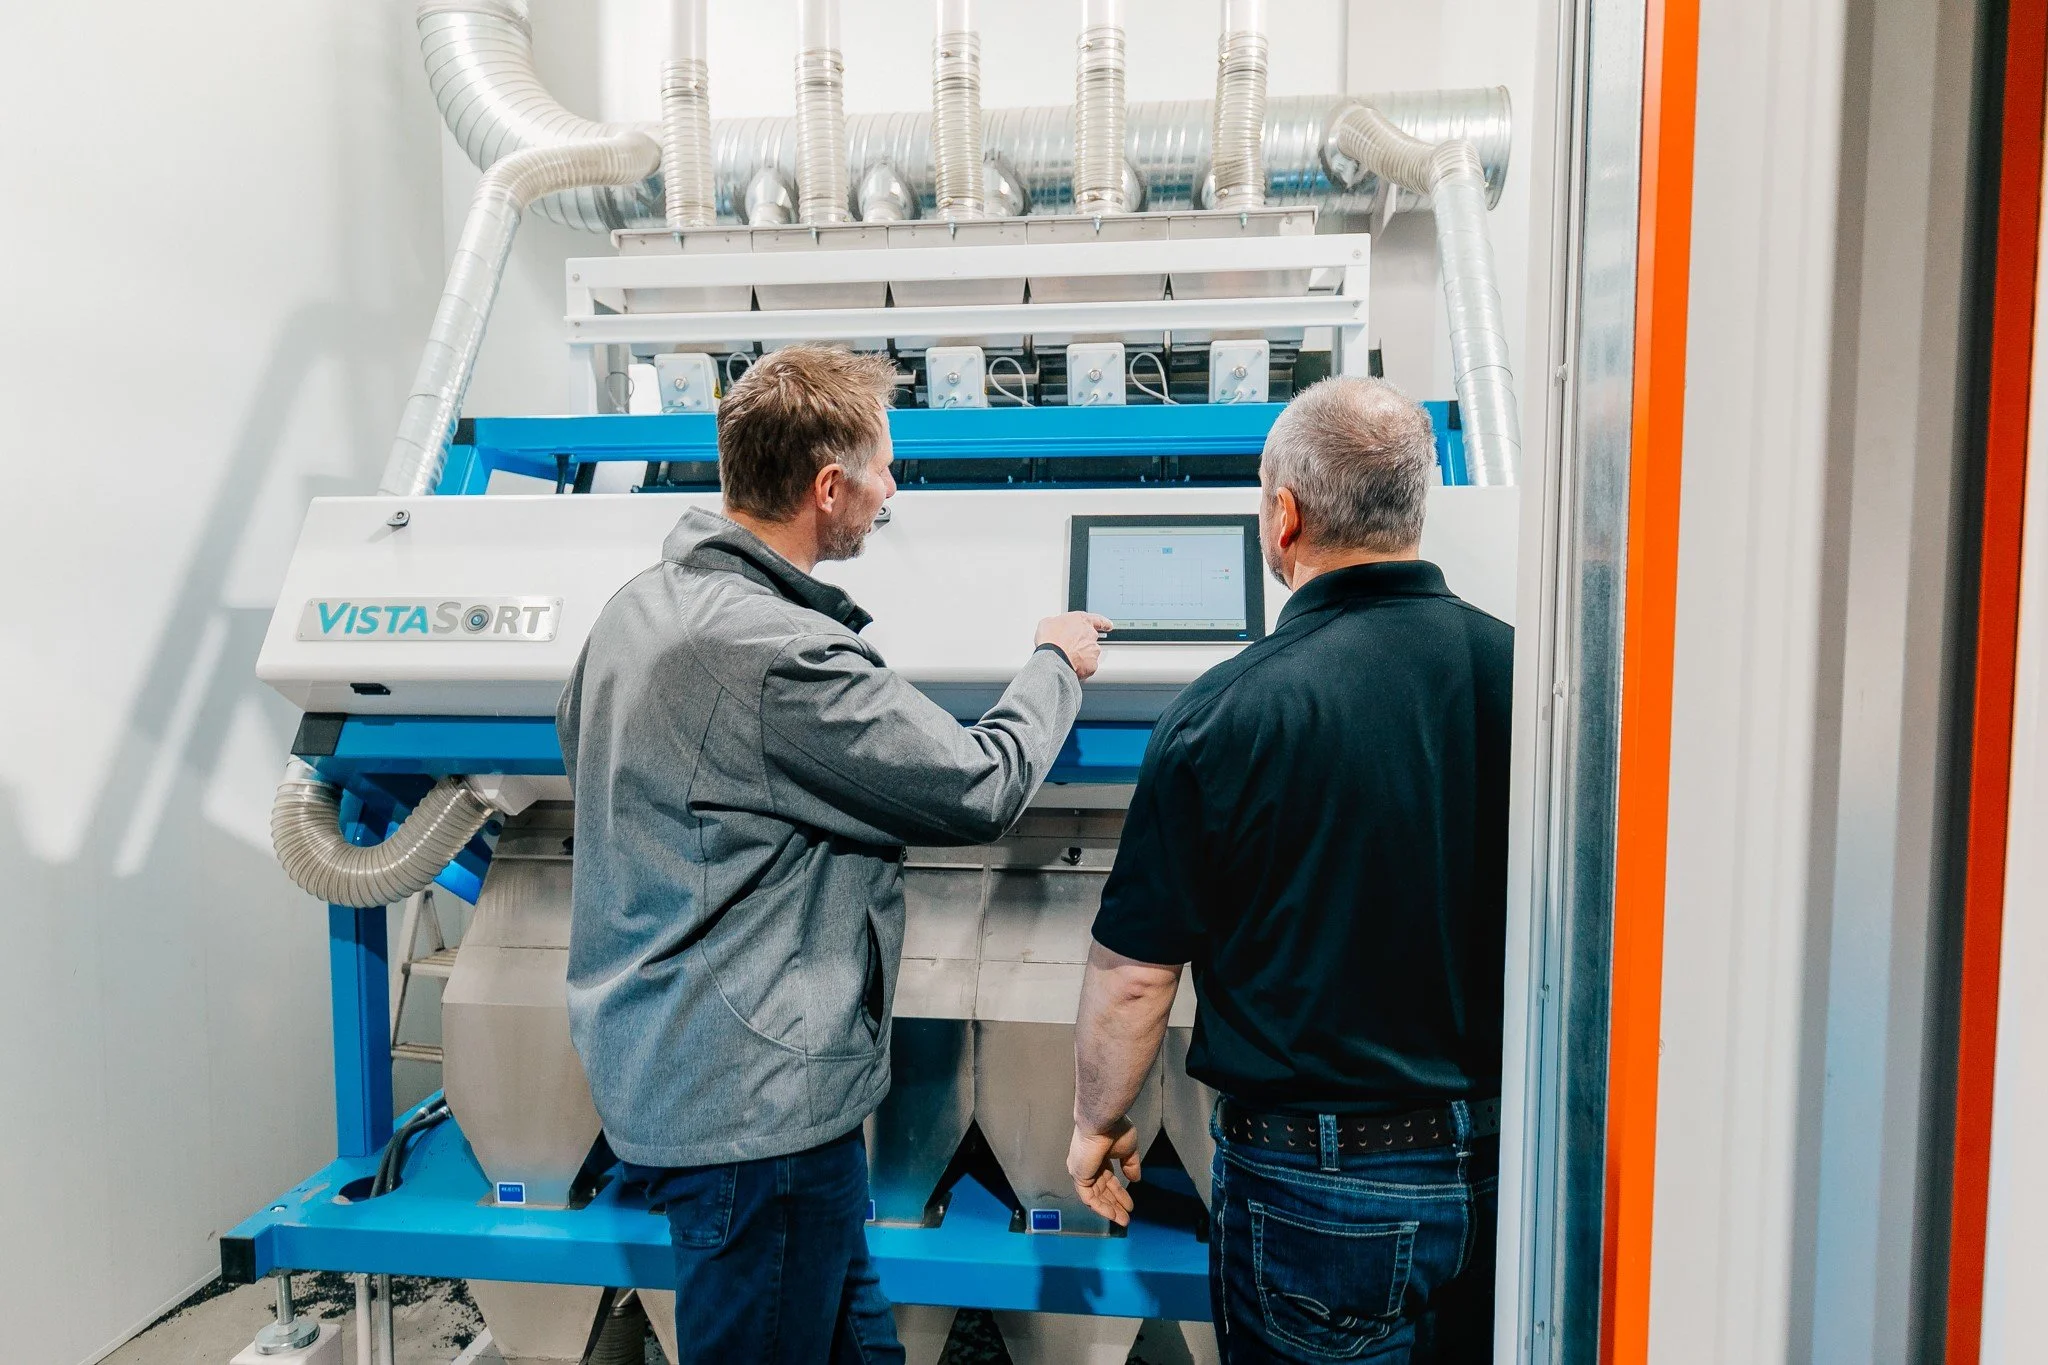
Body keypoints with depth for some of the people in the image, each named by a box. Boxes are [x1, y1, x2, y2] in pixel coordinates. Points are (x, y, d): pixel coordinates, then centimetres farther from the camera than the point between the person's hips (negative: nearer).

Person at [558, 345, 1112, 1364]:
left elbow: (577, 738, 23)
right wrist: (1057, 665, -1)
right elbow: (980, 790, -20)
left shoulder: (636, 606, 4)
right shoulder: (785, 655, -26)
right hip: (753, 1094, -9)